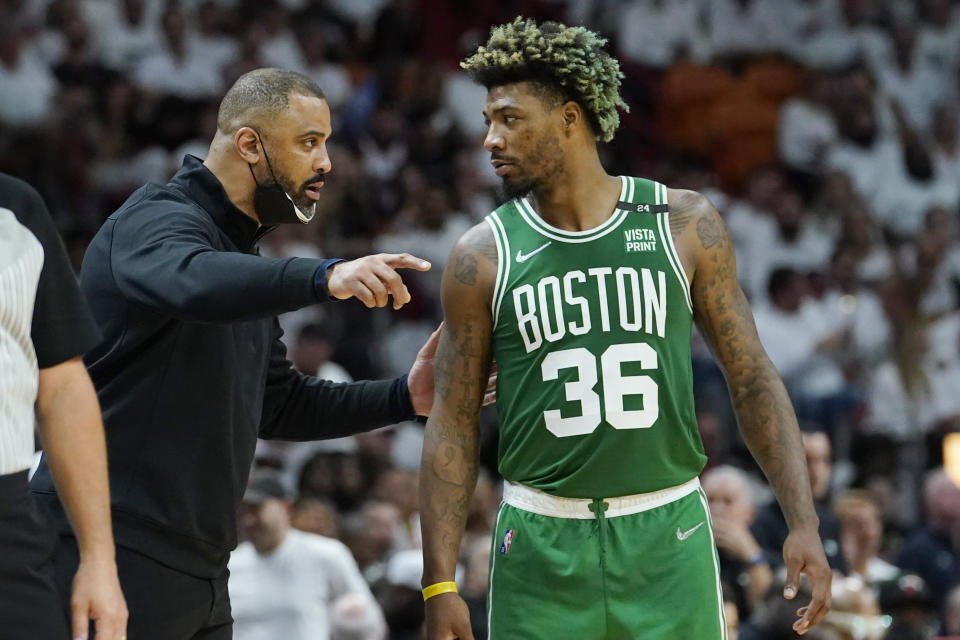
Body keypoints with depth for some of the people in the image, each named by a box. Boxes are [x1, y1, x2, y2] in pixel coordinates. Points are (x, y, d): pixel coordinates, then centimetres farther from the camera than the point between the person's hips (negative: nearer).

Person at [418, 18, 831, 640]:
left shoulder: (685, 226, 1)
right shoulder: (483, 257, 1)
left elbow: (752, 378, 4)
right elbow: (453, 425, 3)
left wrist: (804, 525, -4)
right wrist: (440, 584, -2)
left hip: (668, 537, 0)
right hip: (542, 547, 0)